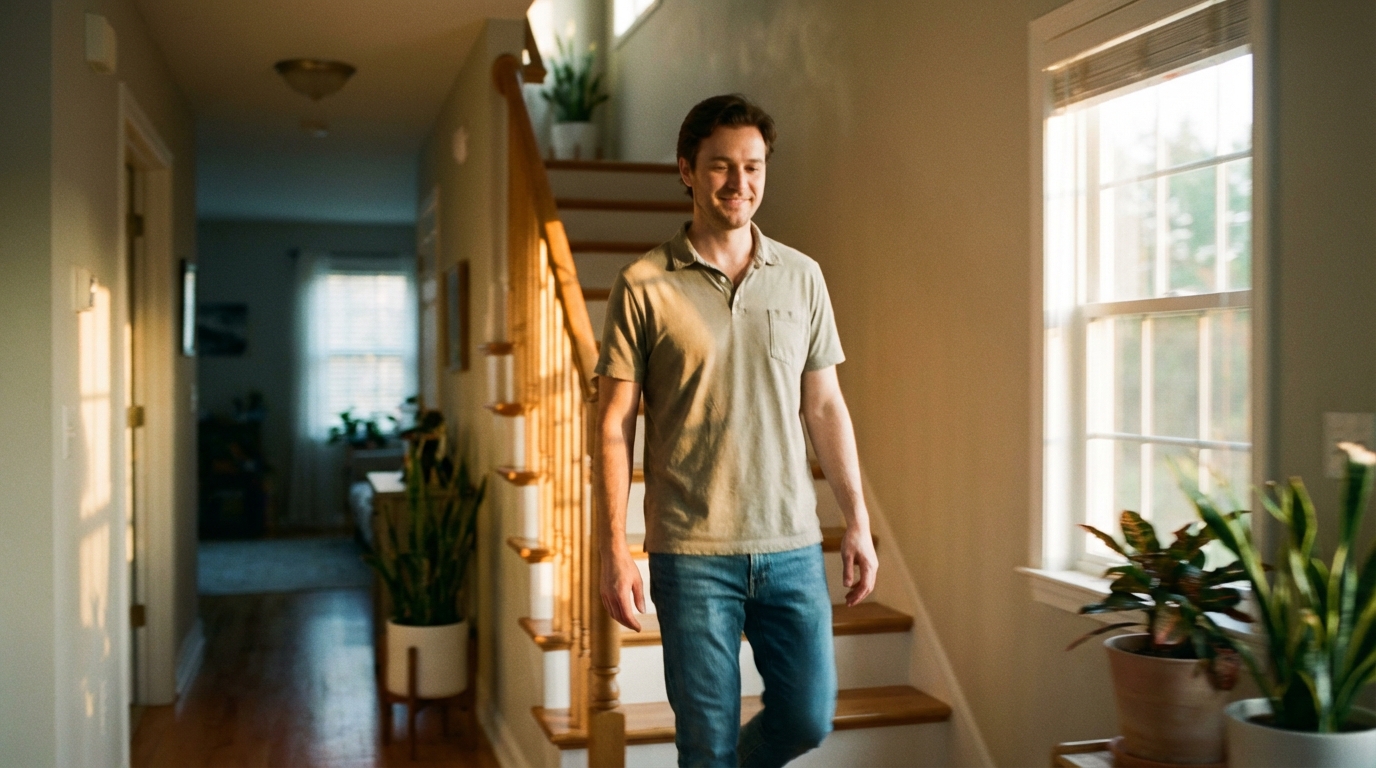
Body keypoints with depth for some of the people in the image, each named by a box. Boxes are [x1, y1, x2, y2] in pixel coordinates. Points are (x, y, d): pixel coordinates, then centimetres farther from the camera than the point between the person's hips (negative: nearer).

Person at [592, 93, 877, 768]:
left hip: (792, 544, 3)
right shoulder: (643, 286, -3)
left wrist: (858, 521, 7)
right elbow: (614, 426, -3)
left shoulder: (802, 276, 7)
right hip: (692, 552, -3)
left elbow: (825, 406, 11)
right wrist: (614, 551, -7)